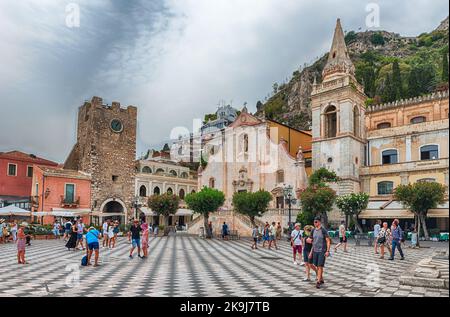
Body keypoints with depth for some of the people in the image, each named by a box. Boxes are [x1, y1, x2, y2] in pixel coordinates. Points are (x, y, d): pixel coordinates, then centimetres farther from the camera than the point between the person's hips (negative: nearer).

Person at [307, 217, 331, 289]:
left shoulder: (323, 230, -10)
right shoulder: (313, 230, 6)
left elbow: (328, 241, -9)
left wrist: (328, 251, -15)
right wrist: (311, 251, 9)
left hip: (322, 251, -6)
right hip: (315, 251, 6)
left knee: (320, 266, -7)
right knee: (317, 266, 11)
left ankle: (318, 282, -6)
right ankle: (321, 279, 26)